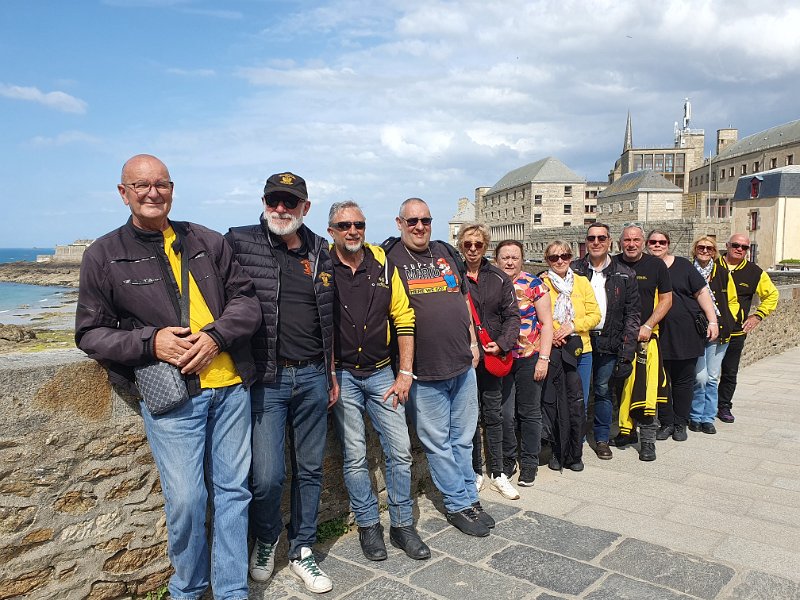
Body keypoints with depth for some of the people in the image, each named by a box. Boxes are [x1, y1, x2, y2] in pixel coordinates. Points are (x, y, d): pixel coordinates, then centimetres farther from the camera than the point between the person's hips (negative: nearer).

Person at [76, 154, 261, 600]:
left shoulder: (208, 242, 9)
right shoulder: (103, 255, 3)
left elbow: (246, 299, 7)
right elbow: (90, 333, 3)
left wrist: (216, 336, -11)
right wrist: (150, 342, -13)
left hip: (231, 386, 3)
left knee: (233, 490, 10)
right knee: (186, 500, -2)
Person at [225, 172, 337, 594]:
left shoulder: (320, 251, 9)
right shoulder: (239, 241, -3)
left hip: (313, 376, 4)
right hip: (266, 378, -4)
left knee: (310, 469, 12)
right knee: (267, 476, -6)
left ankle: (301, 551, 31)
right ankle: (265, 540, 26)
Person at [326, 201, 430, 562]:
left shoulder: (383, 266, 2)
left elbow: (403, 320, 4)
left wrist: (405, 373, 0)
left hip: (382, 373, 2)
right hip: (342, 375, -2)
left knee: (400, 451, 3)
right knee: (354, 456, 4)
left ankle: (403, 526, 20)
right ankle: (368, 525, 22)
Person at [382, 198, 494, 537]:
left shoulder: (446, 253, 11)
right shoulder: (390, 258, -5)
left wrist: (472, 342, 14)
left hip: (463, 365, 5)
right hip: (424, 372, -5)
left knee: (463, 437, 16)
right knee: (438, 442, 7)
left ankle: (468, 498, 31)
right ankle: (460, 505, 22)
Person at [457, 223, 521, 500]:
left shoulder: (499, 279, 5)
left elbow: (512, 316, 4)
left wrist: (502, 344, -10)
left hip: (492, 357, 2)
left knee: (493, 415, 9)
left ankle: (497, 473, 22)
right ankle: (475, 472, 23)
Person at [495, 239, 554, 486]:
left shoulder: (534, 285, -3)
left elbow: (546, 323, -3)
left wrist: (543, 358, -9)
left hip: (529, 358, -2)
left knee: (530, 412, 7)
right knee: (504, 413, 3)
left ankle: (529, 463, 22)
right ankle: (507, 460, 22)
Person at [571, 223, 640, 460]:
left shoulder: (624, 274, 4)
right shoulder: (574, 270, 4)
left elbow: (632, 313, 3)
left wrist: (627, 348, -4)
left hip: (609, 342, 0)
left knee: (603, 391, 9)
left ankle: (602, 439, 22)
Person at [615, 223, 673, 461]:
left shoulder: (656, 265, 1)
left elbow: (666, 299, 3)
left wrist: (647, 326, -7)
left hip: (645, 335, -2)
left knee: (647, 386, -9)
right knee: (622, 386, 8)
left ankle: (648, 440, 1)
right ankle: (626, 431, 23)